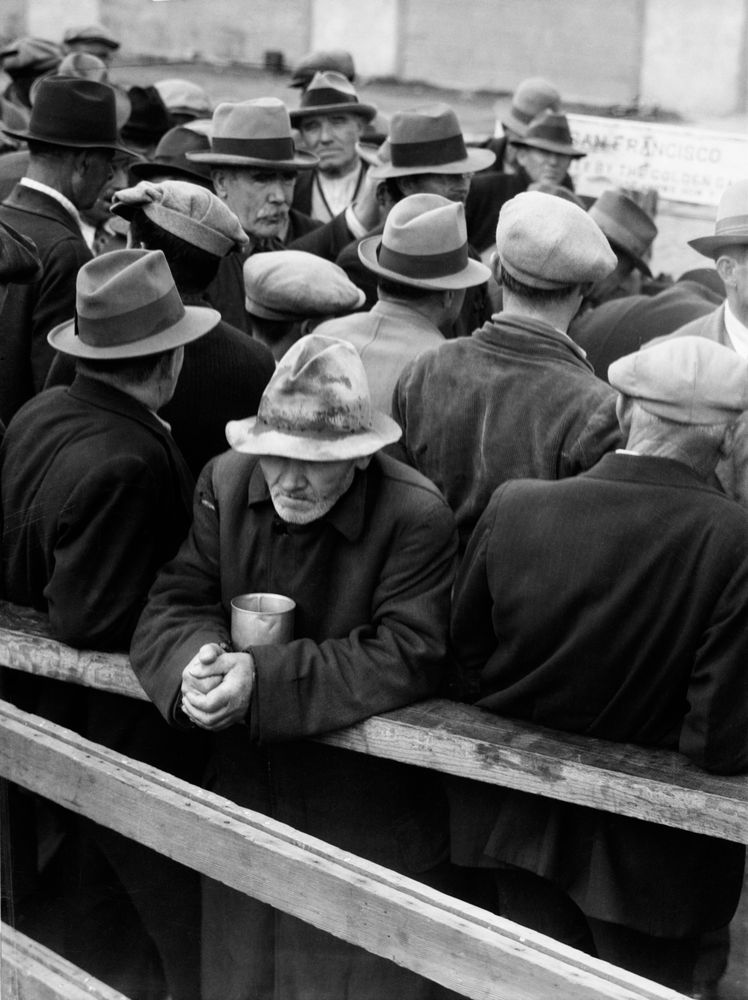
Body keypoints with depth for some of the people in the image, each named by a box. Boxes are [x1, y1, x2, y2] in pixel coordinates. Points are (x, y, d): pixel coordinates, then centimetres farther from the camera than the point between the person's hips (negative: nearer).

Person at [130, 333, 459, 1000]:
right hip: (244, 791, 5)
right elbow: (173, 605, -5)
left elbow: (407, 657, -25)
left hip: (368, 817, -4)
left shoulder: (418, 518, -20)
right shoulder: (226, 483, -5)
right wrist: (199, 661, -29)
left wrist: (266, 679, -31)